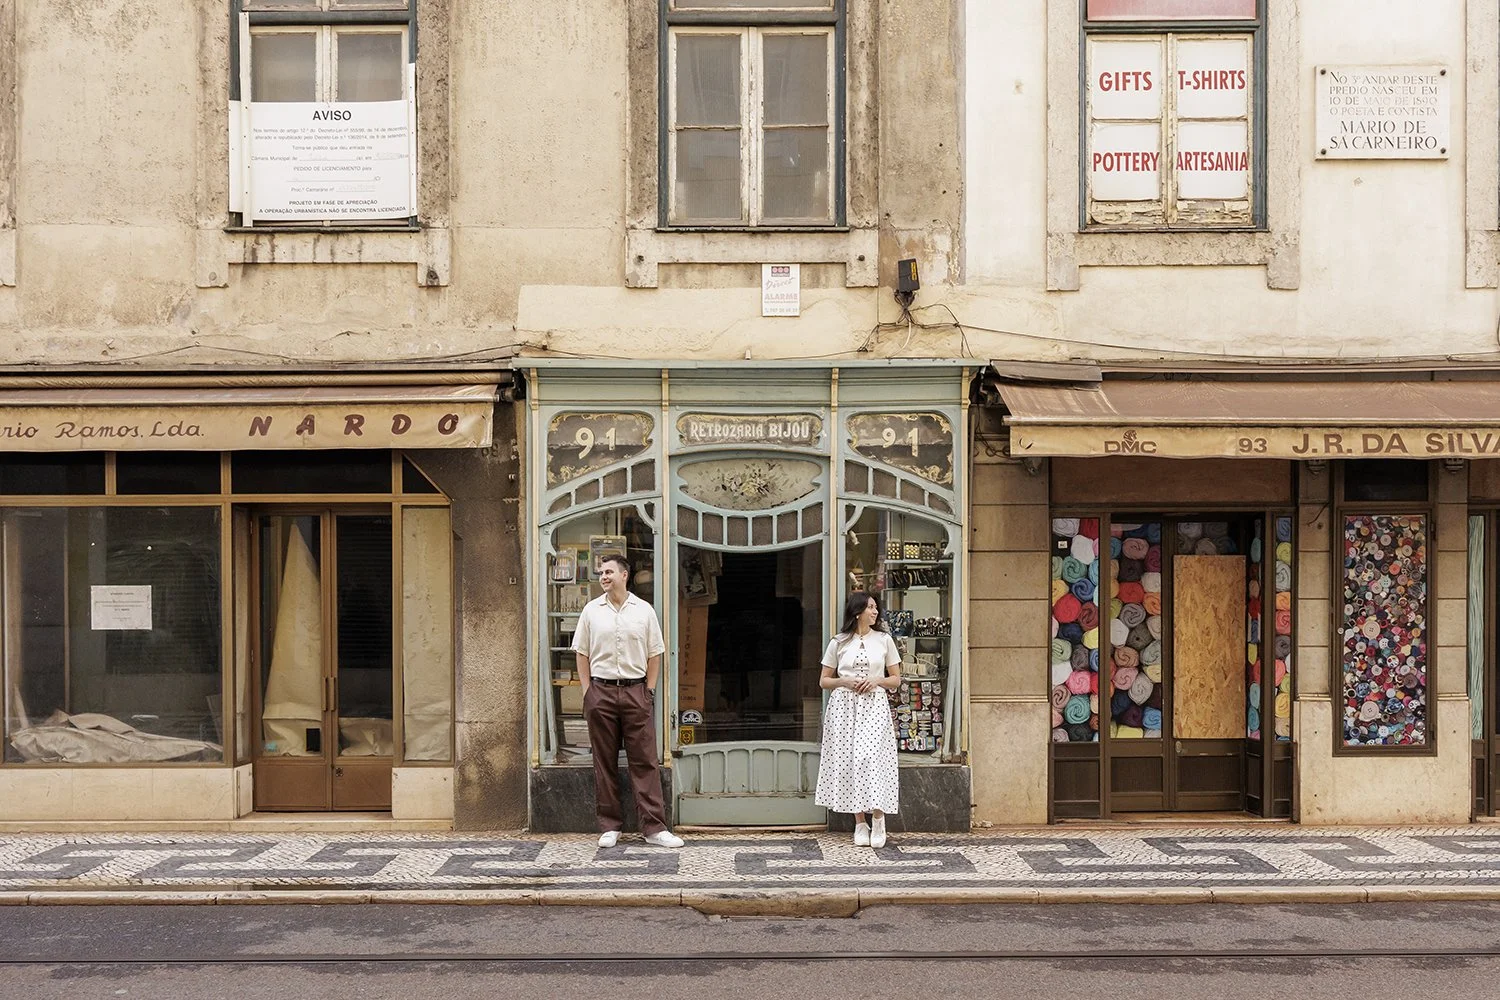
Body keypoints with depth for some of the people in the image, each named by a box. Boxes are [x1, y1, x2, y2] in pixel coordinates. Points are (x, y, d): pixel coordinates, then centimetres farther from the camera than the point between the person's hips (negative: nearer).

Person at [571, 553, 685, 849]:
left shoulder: (644, 610, 4)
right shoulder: (591, 610, 6)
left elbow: (654, 655, 7)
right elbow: (582, 654, 8)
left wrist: (649, 691, 0)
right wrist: (587, 691, 0)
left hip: (636, 691, -1)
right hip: (601, 691, 1)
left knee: (645, 761, -2)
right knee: (604, 762, 5)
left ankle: (654, 827, -1)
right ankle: (610, 827, 13)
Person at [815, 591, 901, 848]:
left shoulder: (884, 640, 9)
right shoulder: (839, 643, 7)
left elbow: (896, 680, 12)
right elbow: (824, 681, 10)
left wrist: (877, 680, -8)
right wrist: (845, 681, -9)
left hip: (874, 706, 0)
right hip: (844, 706, 0)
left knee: (873, 759, -13)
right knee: (849, 760, -3)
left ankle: (878, 818, 1)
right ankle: (860, 824, 5)